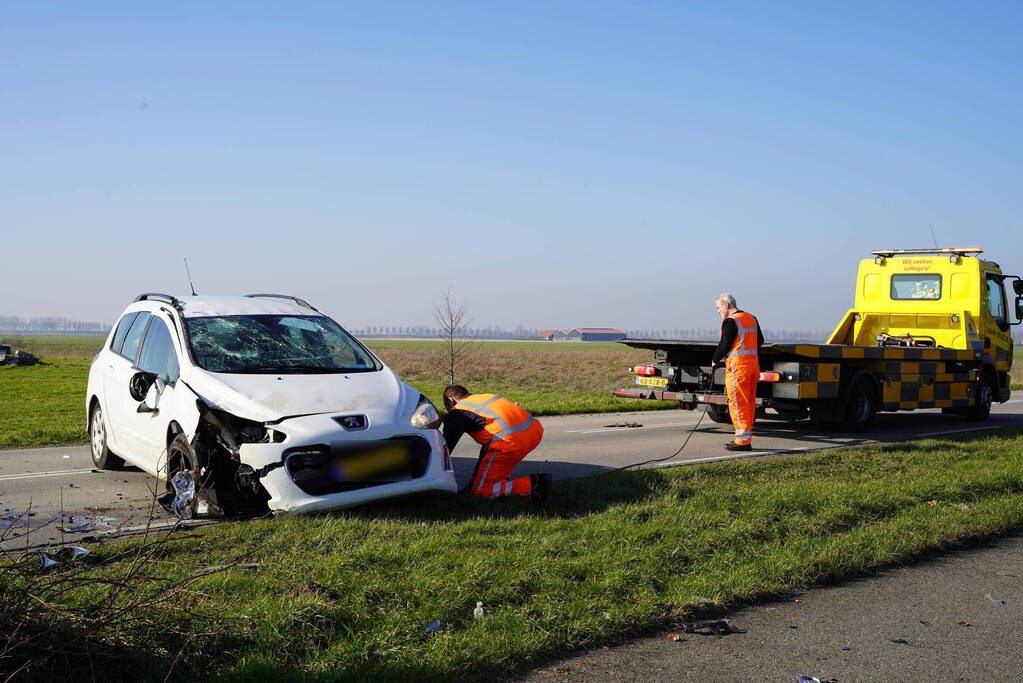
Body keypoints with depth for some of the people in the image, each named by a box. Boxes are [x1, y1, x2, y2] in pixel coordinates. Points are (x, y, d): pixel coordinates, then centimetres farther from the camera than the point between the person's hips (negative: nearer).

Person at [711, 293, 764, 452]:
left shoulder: (730, 321, -12)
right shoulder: (751, 318, 15)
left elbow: (724, 345, -12)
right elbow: (760, 340, 23)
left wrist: (716, 360, 4)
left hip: (737, 364, -9)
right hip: (753, 362, 9)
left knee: (737, 403, -5)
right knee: (749, 403, 12)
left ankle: (743, 441, -6)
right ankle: (746, 438, 18)